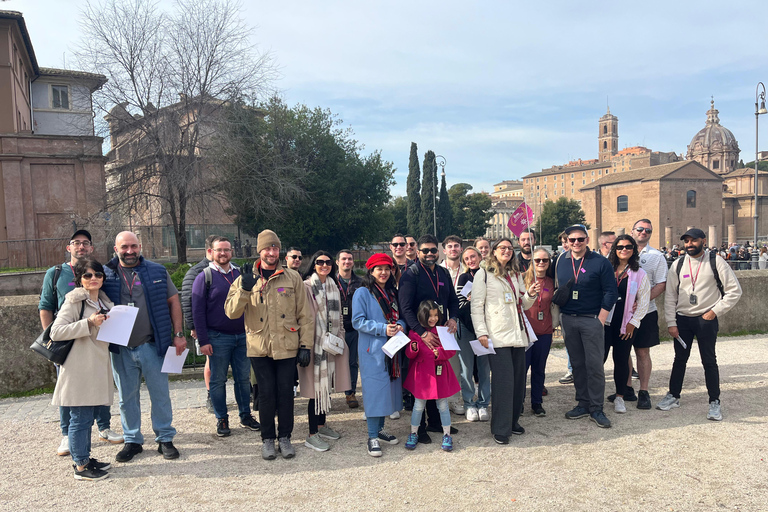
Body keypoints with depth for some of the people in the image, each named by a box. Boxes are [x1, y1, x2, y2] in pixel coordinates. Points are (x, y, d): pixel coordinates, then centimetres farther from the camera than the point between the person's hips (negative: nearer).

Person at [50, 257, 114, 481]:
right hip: (80, 369, -8)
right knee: (81, 418, -1)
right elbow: (56, 332, -16)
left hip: (98, 367, 8)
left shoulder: (104, 301, 14)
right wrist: (89, 323, -21)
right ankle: (80, 467, 9)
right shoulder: (74, 301, -9)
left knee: (87, 417, 16)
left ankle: (83, 458, 27)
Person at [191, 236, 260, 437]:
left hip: (242, 336, 4)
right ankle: (222, 419, 17)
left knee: (244, 378, 9)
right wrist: (203, 340, -10)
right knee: (218, 380, 5)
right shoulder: (204, 277, -2)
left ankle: (245, 415, 22)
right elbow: (198, 311, -4)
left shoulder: (240, 274, 10)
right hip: (218, 337, -3)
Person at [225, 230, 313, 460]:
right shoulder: (245, 279, 3)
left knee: (285, 392, 7)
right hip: (259, 348, 0)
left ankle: (285, 437, 23)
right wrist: (244, 289, -23)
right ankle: (268, 439, 22)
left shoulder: (292, 277, 3)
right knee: (266, 393, 6)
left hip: (287, 347, 0)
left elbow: (305, 314, 4)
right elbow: (231, 312, -8)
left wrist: (306, 345, -1)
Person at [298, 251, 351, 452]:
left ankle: (322, 425, 29)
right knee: (316, 386, -5)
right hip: (315, 343, -7)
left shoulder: (334, 287, 13)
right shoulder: (307, 287, -9)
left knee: (326, 384, 14)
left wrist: (340, 338, 15)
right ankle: (312, 435, 3)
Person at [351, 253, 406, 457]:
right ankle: (372, 437, 1)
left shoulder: (392, 292, 14)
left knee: (387, 387, 11)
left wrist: (400, 325, -6)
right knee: (374, 389, -6)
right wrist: (383, 329, -21)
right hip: (372, 350, -6)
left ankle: (380, 429, 25)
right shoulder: (362, 293, -6)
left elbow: (399, 316, 18)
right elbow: (358, 321, -12)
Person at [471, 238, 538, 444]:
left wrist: (530, 294, 0)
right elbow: (477, 306, -3)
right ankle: (500, 429, 0)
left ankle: (512, 420, 21)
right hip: (497, 335, -6)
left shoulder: (516, 275, 19)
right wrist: (481, 332, -12)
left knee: (518, 379, 7)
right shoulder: (483, 274, 1)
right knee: (503, 381, -9)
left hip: (517, 334, 6)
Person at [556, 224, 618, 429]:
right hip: (567, 319, 4)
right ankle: (583, 404, 21)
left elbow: (611, 292, -5)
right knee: (577, 364, 11)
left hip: (591, 320, -4)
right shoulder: (561, 261, 7)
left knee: (594, 364, -2)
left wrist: (601, 319, -9)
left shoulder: (600, 262, -5)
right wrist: (559, 316, 6)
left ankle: (596, 408, 9)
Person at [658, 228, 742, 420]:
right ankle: (673, 396, 24)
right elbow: (670, 295, 2)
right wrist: (671, 323, -2)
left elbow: (734, 291, -4)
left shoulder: (716, 263, -6)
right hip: (682, 319, 3)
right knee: (680, 359, 12)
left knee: (709, 361, 3)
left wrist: (715, 311, -9)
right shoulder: (678, 264, 2)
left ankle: (714, 403, 15)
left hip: (706, 319, -3)